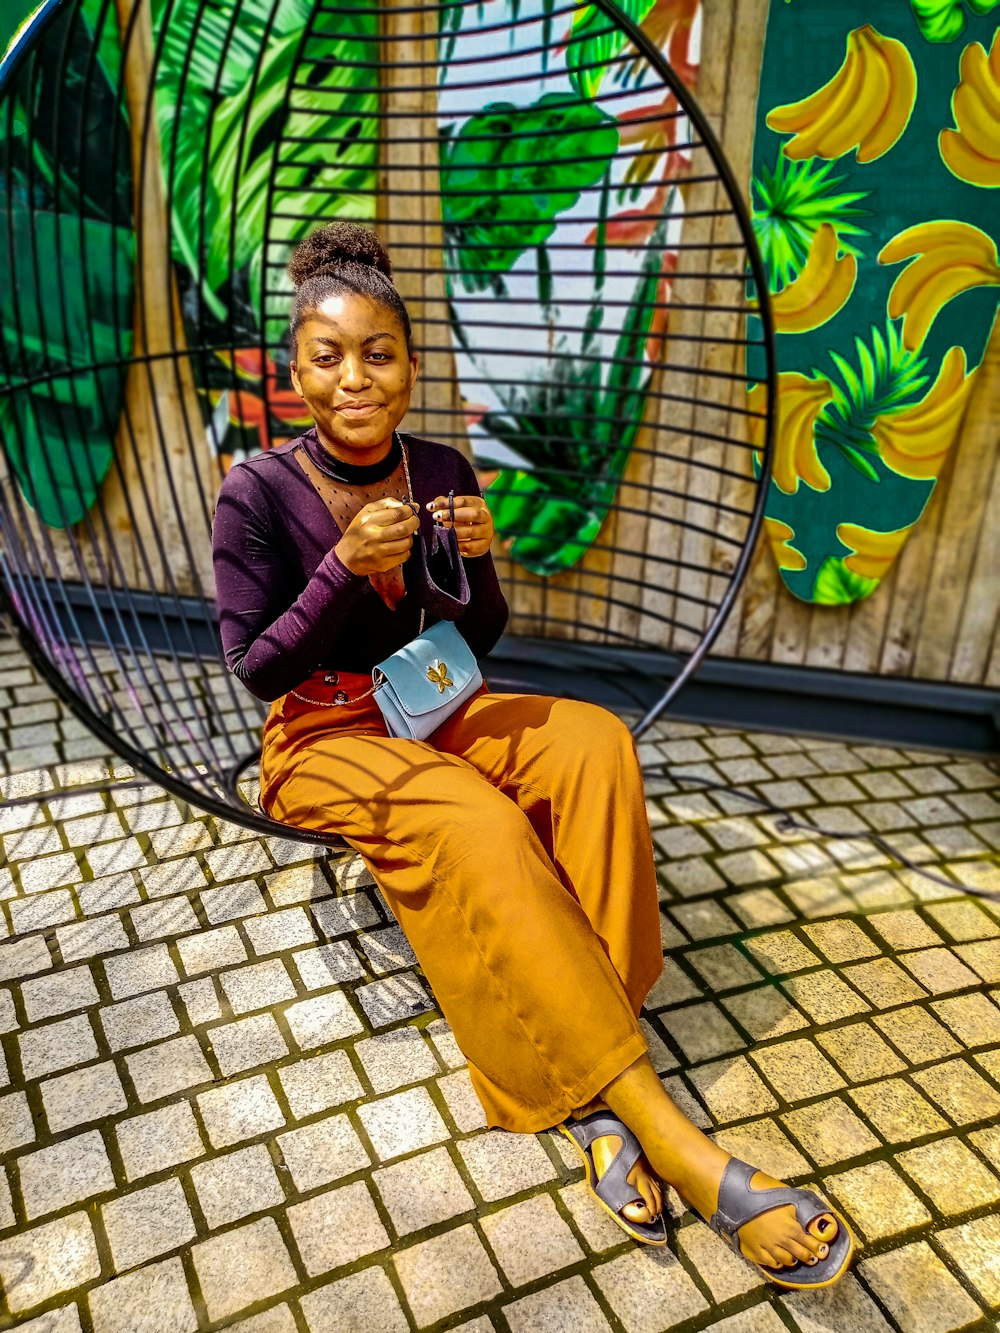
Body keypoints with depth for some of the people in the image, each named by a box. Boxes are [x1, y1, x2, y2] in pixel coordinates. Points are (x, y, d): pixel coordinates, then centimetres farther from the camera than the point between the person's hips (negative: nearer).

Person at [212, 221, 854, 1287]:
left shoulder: (441, 471, -1)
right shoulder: (258, 495, -13)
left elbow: (480, 640, 5)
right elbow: (255, 668, -12)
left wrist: (478, 561, -18)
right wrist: (345, 569, -26)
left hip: (429, 710, 5)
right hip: (320, 736, -4)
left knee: (594, 743, -25)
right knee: (475, 825, -35)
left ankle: (586, 1086, -26)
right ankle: (669, 1139, -30)